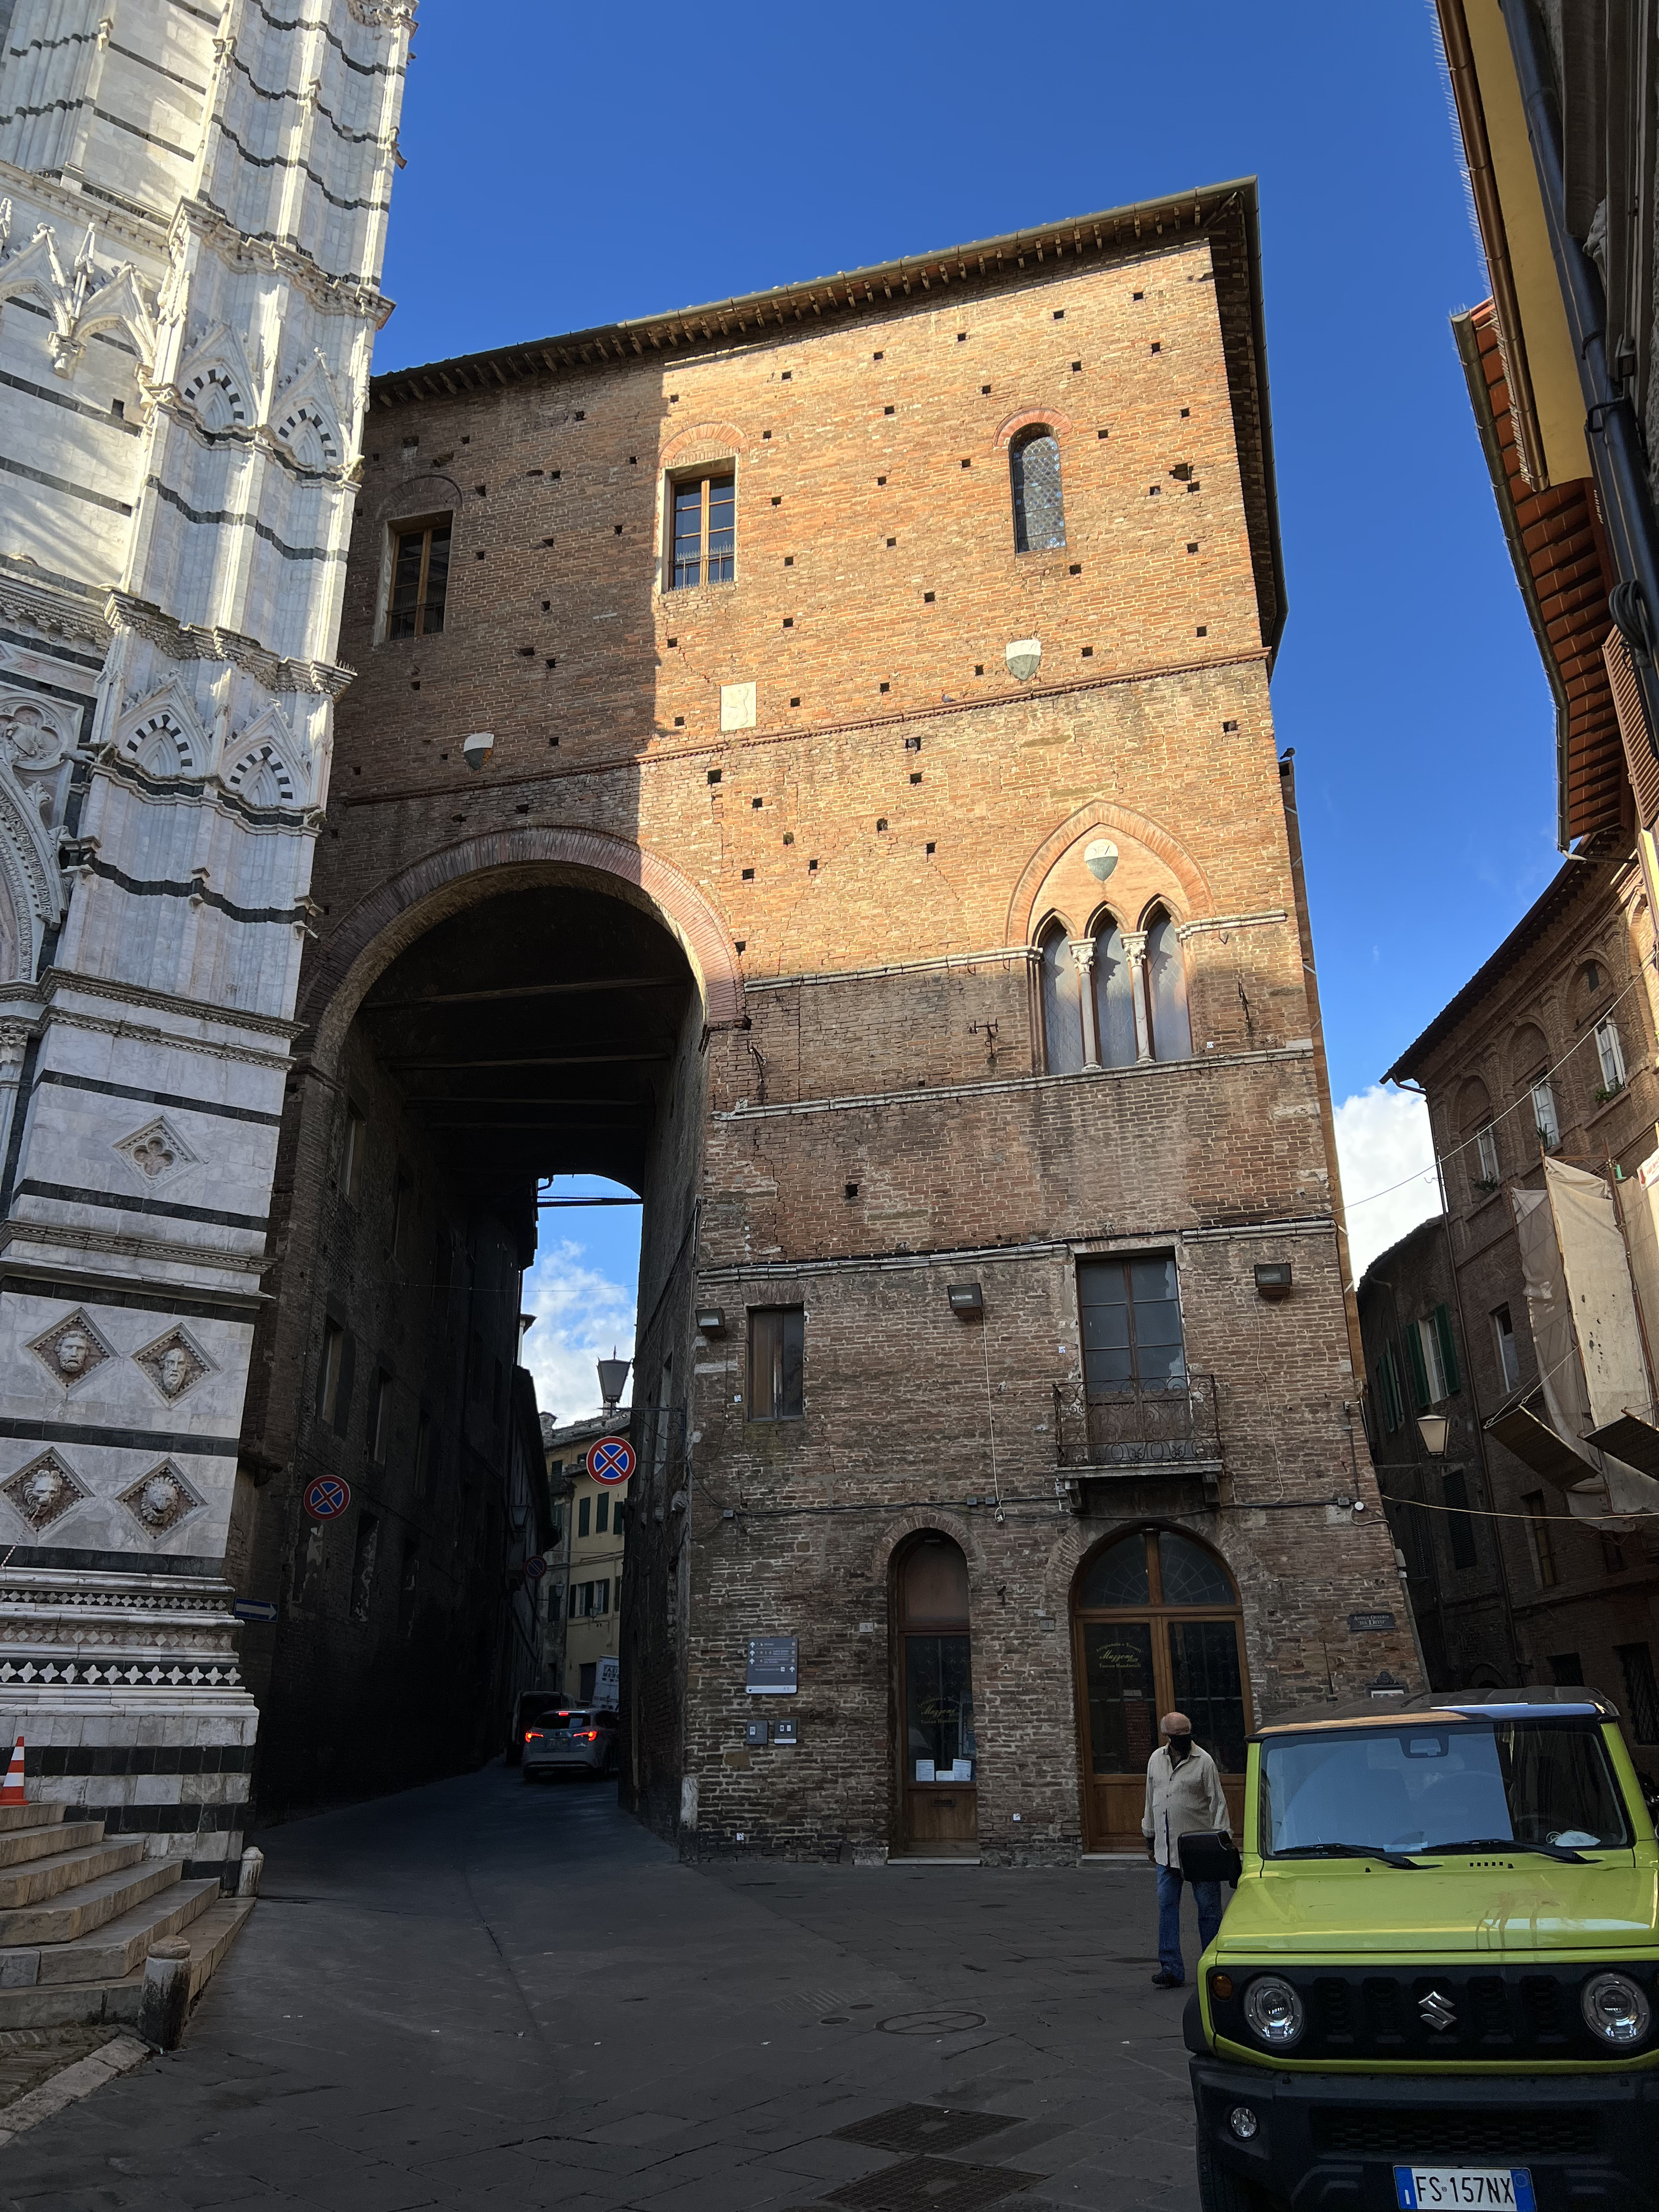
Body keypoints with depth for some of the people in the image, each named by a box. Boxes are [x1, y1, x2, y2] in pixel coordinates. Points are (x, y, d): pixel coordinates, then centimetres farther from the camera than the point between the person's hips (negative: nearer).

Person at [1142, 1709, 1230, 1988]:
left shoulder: (1203, 1761, -7)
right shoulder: (1156, 1759, 8)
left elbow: (1217, 1802, -6)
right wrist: (1150, 1838, 20)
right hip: (1166, 1849, 4)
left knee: (1208, 1907, 3)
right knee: (1167, 1907, 3)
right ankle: (1171, 1969, 9)